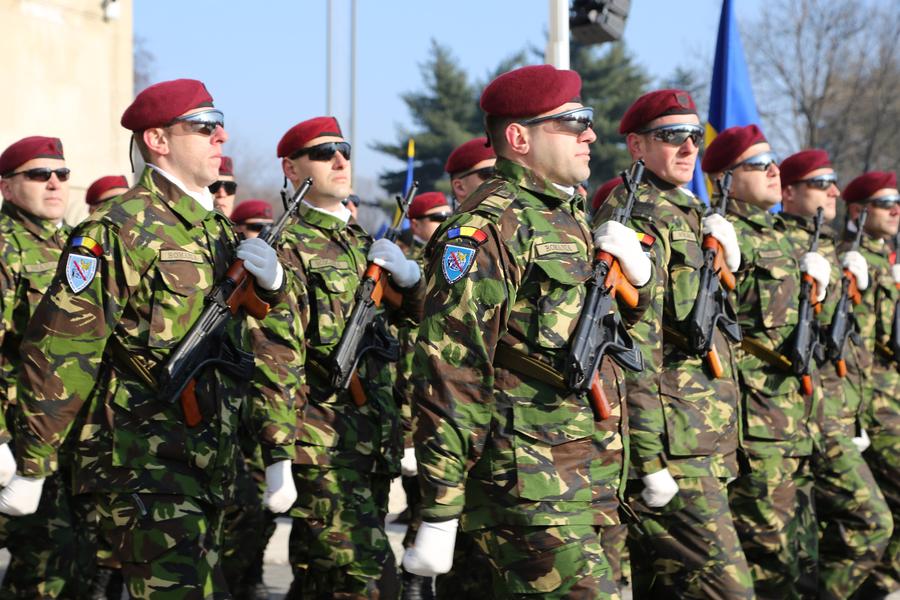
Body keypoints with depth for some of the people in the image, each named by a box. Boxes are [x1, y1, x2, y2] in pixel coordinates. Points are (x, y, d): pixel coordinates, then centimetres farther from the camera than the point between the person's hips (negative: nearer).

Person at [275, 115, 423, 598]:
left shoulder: (362, 242, 17)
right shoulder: (289, 247, -7)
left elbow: (416, 314, 20)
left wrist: (408, 275, -2)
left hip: (373, 444, 8)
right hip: (323, 446, -8)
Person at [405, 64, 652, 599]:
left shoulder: (571, 219, 18)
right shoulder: (487, 228, -12)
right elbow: (448, 374, -17)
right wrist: (439, 513, -20)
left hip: (592, 488, 9)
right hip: (529, 489, -9)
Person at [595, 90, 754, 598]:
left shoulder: (691, 215, 19)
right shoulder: (637, 218, -11)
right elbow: (634, 345, -18)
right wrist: (651, 460, -21)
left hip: (707, 442, 10)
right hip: (674, 449, -10)